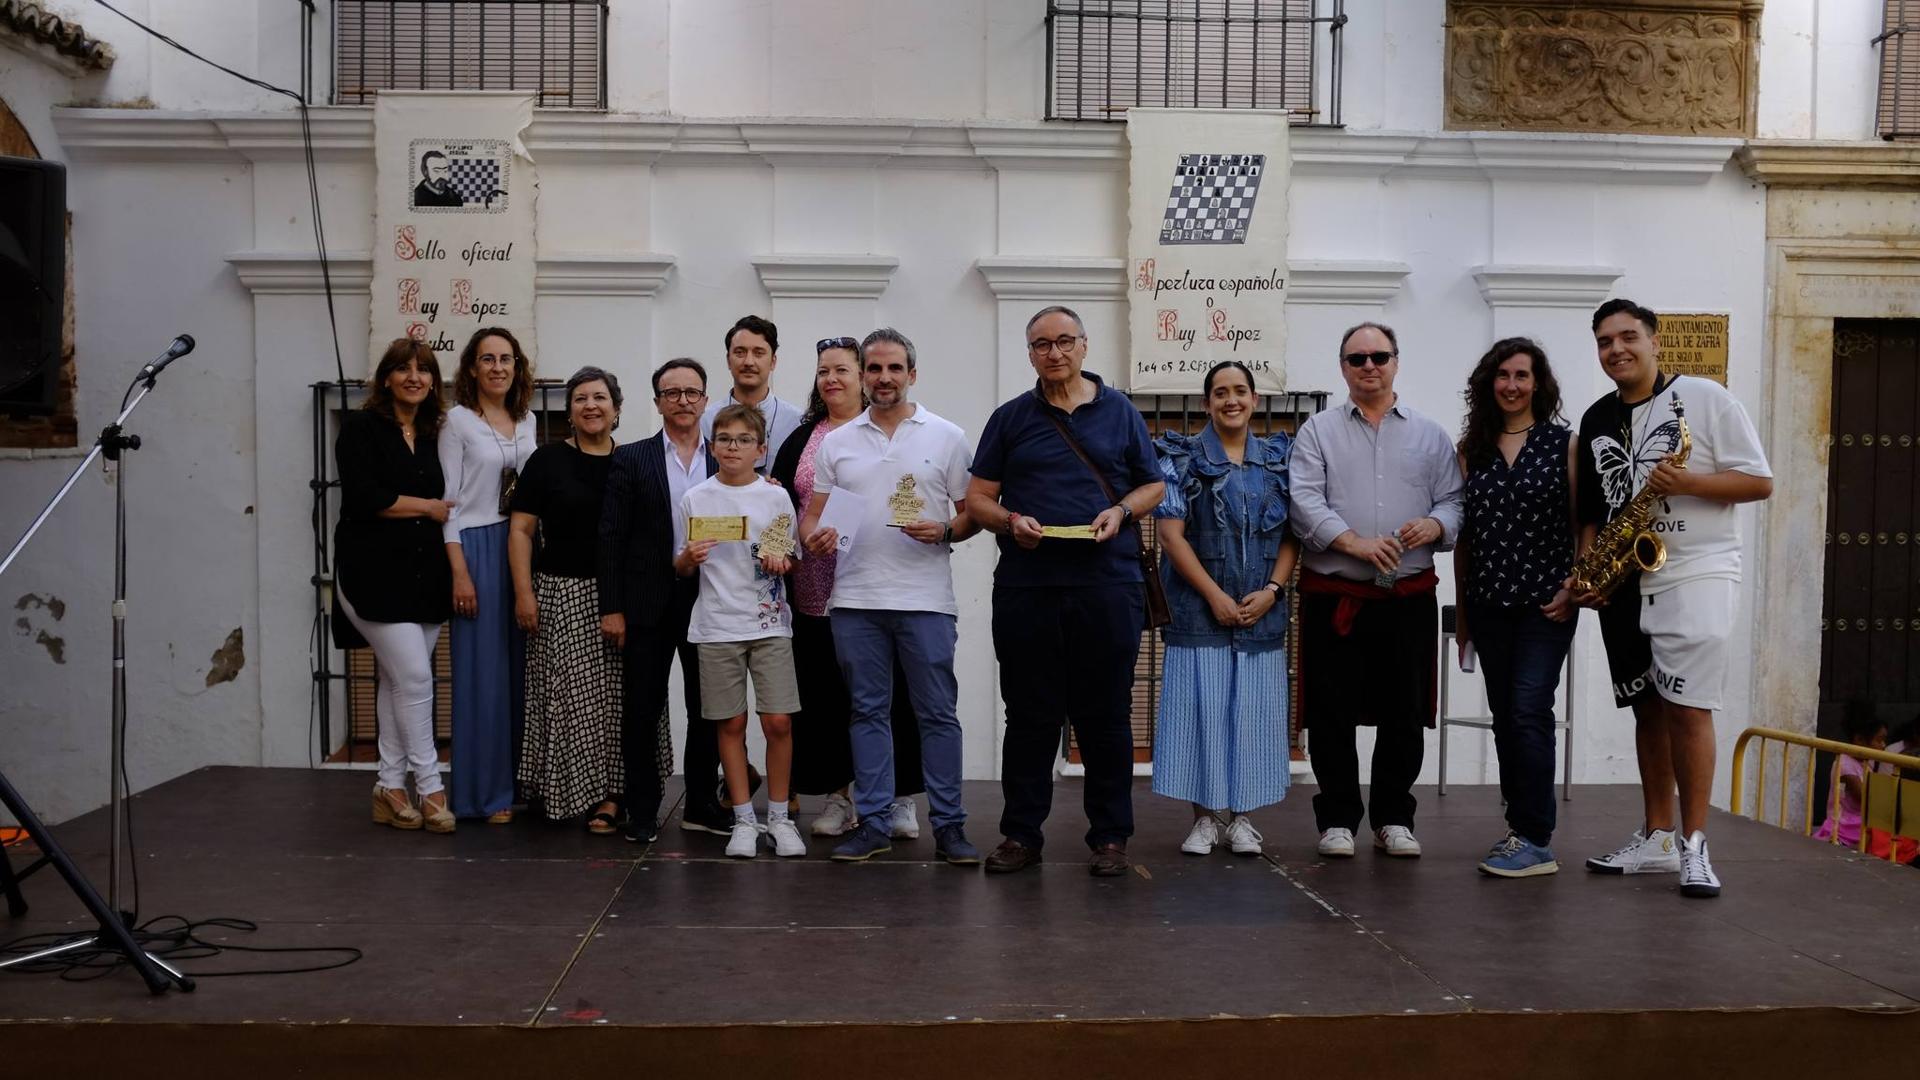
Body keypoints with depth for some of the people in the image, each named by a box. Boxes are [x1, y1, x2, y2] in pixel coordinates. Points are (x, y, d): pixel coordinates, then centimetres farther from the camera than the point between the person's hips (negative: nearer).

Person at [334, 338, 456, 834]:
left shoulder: (433, 436, 14)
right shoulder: (360, 427, -3)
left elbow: (446, 499, 16)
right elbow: (363, 498, -14)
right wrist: (427, 507, -7)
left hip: (424, 574, 6)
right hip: (375, 574, -6)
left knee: (398, 681, 9)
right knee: (416, 677, -9)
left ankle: (391, 787, 15)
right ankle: (430, 788, 0)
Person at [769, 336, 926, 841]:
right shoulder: (801, 439, 13)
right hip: (816, 590, 3)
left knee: (887, 690, 0)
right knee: (826, 692, 6)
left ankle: (898, 798, 10)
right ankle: (841, 795, 17)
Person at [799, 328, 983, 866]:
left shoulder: (947, 437, 5)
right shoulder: (836, 442, 11)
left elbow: (972, 514, 5)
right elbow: (811, 515, 13)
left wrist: (944, 531, -15)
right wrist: (814, 538, -9)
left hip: (926, 599, -2)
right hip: (856, 599, 3)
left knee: (938, 712, 0)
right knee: (869, 712, 8)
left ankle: (949, 825, 7)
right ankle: (874, 823, 16)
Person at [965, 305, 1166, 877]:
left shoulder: (1120, 412, 11)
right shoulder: (1010, 418, 11)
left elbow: (1153, 485, 14)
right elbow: (978, 498, 10)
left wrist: (1121, 512, -6)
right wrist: (1010, 521, -9)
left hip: (1107, 583, 0)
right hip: (1025, 587, 1)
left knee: (1106, 715, 4)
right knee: (1029, 715, 5)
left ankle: (1110, 835, 14)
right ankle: (1020, 834, 15)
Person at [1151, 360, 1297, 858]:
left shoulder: (1279, 458, 10)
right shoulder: (1182, 457, 2)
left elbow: (1292, 534, 7)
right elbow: (1171, 534, -6)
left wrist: (1272, 590, -7)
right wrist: (1215, 596, -11)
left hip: (1262, 610, 3)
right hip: (1199, 608, -2)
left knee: (1253, 712, 3)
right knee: (1201, 709, -3)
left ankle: (1241, 818, 14)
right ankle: (1204, 818, 8)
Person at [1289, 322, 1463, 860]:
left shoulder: (1430, 434, 13)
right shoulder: (1318, 431, 6)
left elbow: (1453, 499, 11)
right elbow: (1305, 501, -6)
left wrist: (1435, 525, -12)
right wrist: (1354, 542, -18)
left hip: (1410, 597, 2)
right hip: (1333, 595, -2)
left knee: (1404, 714, 6)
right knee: (1332, 714, 2)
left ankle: (1393, 818, 19)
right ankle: (1337, 819, 14)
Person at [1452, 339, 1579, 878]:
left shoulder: (1564, 443, 1)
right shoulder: (1472, 448, 10)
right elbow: (1463, 532, 12)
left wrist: (1574, 585, -13)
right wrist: (1461, 607, 11)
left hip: (1546, 602, -4)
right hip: (1489, 603, 4)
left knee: (1529, 711, -12)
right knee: (1505, 717, 9)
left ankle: (1537, 842, -8)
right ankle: (1519, 827, 20)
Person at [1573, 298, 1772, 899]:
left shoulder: (1705, 398, -3)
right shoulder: (1596, 421, 12)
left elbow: (1759, 482, -5)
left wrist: (1686, 482, -19)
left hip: (1697, 574, -5)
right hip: (1624, 584, 5)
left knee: (1687, 707, -11)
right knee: (1648, 709, 10)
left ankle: (1695, 847, -3)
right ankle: (1657, 838, 17)